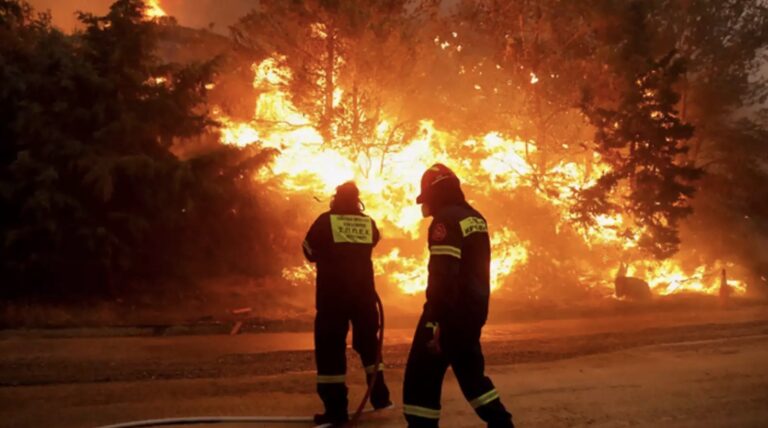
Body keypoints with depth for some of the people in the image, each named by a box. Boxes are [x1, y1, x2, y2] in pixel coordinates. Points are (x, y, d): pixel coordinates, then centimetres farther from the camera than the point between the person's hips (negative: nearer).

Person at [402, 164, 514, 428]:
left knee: (422, 377, -4)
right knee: (471, 371, 23)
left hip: (450, 313, -9)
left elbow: (442, 275, -23)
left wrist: (434, 321, -24)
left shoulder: (446, 220, -16)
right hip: (474, 310, 9)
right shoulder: (476, 218, 12)